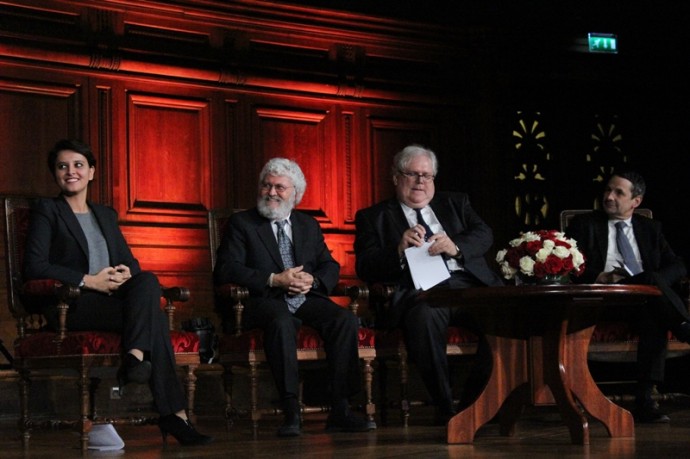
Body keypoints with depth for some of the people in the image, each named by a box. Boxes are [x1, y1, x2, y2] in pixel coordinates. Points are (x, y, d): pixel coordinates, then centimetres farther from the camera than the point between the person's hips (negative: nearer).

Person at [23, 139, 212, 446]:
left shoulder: (106, 215, 25)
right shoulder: (47, 211, 6)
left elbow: (130, 260, 20)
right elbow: (34, 267, -8)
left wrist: (126, 272, -7)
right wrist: (89, 281, -14)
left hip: (114, 297, 6)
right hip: (73, 305, -6)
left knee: (148, 281, -29)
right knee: (154, 318, -28)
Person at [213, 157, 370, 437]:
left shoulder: (309, 225, 23)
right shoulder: (241, 223, 9)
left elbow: (331, 267, 18)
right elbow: (224, 271, -4)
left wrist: (313, 280, -7)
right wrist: (274, 280, -13)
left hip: (306, 299, 4)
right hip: (266, 300, -4)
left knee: (345, 320, -26)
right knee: (282, 322, -38)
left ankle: (340, 410, -26)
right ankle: (291, 414, -39)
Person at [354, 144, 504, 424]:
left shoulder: (455, 203, 27)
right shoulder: (373, 217, 17)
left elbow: (484, 235, 10)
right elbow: (365, 269, 5)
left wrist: (456, 247, -11)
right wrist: (399, 250, -13)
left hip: (468, 283, 3)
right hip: (421, 291, -3)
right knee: (425, 316, -38)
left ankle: (475, 402, -9)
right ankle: (445, 408, -23)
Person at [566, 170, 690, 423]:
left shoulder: (650, 228, 22)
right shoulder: (584, 224, 14)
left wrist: (654, 282, -9)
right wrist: (598, 278, -14)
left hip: (643, 299, 2)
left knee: (653, 319, -35)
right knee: (652, 281, -32)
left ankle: (644, 400, -38)